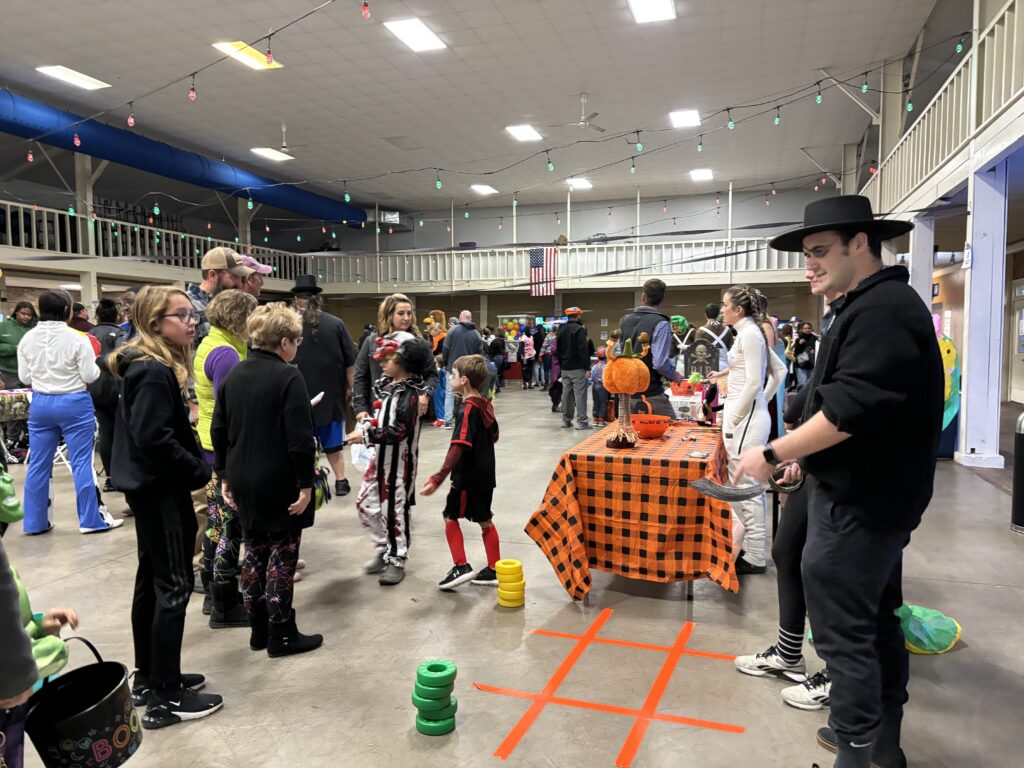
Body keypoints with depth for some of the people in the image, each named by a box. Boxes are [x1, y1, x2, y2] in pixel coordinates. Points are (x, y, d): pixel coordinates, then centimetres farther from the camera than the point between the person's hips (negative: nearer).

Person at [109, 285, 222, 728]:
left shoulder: (148, 367, 11)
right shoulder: (155, 373, -20)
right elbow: (154, 438, -27)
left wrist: (198, 463, 5)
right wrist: (200, 471, -16)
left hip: (149, 486, 10)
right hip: (161, 490, -10)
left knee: (151, 581, 17)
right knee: (173, 588, -3)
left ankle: (148, 679, 30)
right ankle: (166, 698, 6)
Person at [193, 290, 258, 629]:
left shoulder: (210, 345, 11)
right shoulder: (225, 354, -20)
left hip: (210, 444, 10)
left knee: (218, 519, 18)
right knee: (230, 524, 0)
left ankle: (214, 592, 30)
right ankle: (225, 607, 11)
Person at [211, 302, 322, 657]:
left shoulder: (233, 376, 7)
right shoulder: (288, 377, -15)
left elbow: (219, 430, 10)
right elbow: (300, 437, -20)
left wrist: (224, 475, 16)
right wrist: (305, 483, -14)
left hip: (244, 481, 7)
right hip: (279, 482, -7)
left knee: (255, 550, 16)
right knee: (282, 553, 3)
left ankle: (259, 630, 25)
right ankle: (281, 635, 12)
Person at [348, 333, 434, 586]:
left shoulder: (409, 394, -19)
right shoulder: (388, 385, 7)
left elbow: (398, 432, -25)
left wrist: (366, 436, -24)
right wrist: (365, 425, 2)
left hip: (398, 462, -9)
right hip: (380, 457, 9)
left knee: (394, 510, 2)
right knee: (365, 503, 14)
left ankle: (396, 560, 17)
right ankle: (384, 549, 30)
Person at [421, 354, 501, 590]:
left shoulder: (468, 410, -20)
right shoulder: (486, 405, 5)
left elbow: (457, 448, -28)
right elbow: (494, 436, 18)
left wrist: (438, 479, -31)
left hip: (467, 477, -8)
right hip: (485, 475, 8)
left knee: (451, 517, 6)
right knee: (485, 520, 14)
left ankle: (462, 567, 5)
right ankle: (494, 570, 21)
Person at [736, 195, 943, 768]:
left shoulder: (882, 309, -20)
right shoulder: (879, 304, 14)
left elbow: (851, 408, -27)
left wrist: (773, 454, -19)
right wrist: (808, 457, 18)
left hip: (858, 504, -11)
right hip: (877, 495, 11)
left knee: (843, 630, -2)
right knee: (877, 619, 20)